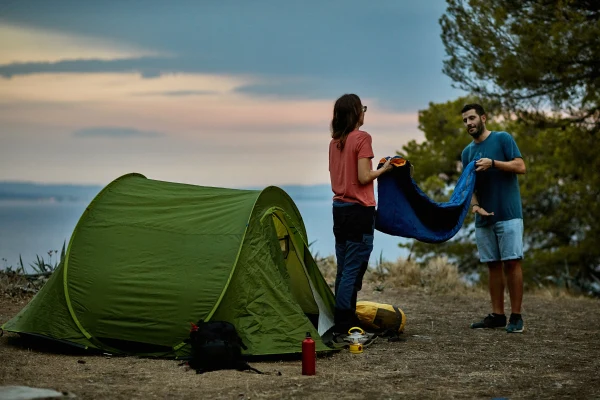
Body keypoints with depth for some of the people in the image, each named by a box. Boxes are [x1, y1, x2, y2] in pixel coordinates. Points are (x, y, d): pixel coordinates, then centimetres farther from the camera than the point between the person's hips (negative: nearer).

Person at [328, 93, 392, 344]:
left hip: (339, 208, 8)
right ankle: (343, 329, -7)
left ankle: (346, 323, 16)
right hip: (359, 210, -8)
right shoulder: (362, 138, -11)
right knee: (353, 271, -6)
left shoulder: (335, 142, 11)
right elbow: (363, 177, -16)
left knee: (344, 270, 12)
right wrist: (383, 169, 0)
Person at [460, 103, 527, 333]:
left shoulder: (502, 139, -2)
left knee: (512, 262, -7)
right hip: (484, 218, 6)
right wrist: (475, 206, -7)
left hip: (508, 215, -5)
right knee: (493, 265, 7)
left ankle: (516, 317, -4)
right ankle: (497, 315, 12)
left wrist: (492, 163, -21)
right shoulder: (467, 152, 14)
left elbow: (520, 167, -9)